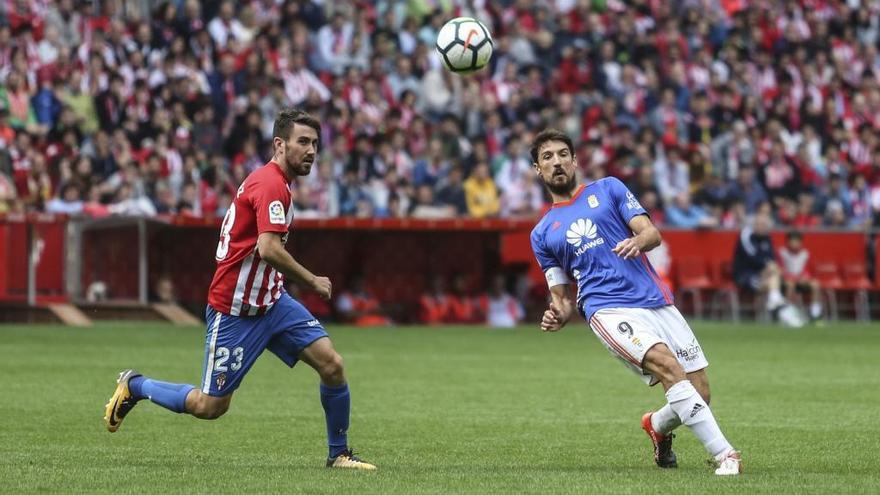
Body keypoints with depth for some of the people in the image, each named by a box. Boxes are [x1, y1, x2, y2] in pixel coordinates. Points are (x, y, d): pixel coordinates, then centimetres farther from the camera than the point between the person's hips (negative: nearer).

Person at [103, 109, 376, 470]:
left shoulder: (270, 180, 11)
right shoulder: (271, 185, -20)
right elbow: (269, 249, -32)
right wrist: (312, 281, -20)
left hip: (271, 302, 9)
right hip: (234, 312, -9)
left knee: (332, 365, -5)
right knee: (210, 406, 1)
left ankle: (339, 453, 9)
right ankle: (134, 385, 23)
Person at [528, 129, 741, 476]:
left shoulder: (608, 189, 16)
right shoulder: (542, 234, 18)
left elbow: (652, 233, 5)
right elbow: (563, 297, 19)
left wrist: (638, 241, -19)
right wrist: (559, 316, -4)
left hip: (656, 301, 2)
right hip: (608, 310, -2)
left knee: (699, 394, -3)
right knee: (667, 365, -29)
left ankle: (658, 426, 31)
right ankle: (725, 455, -31)